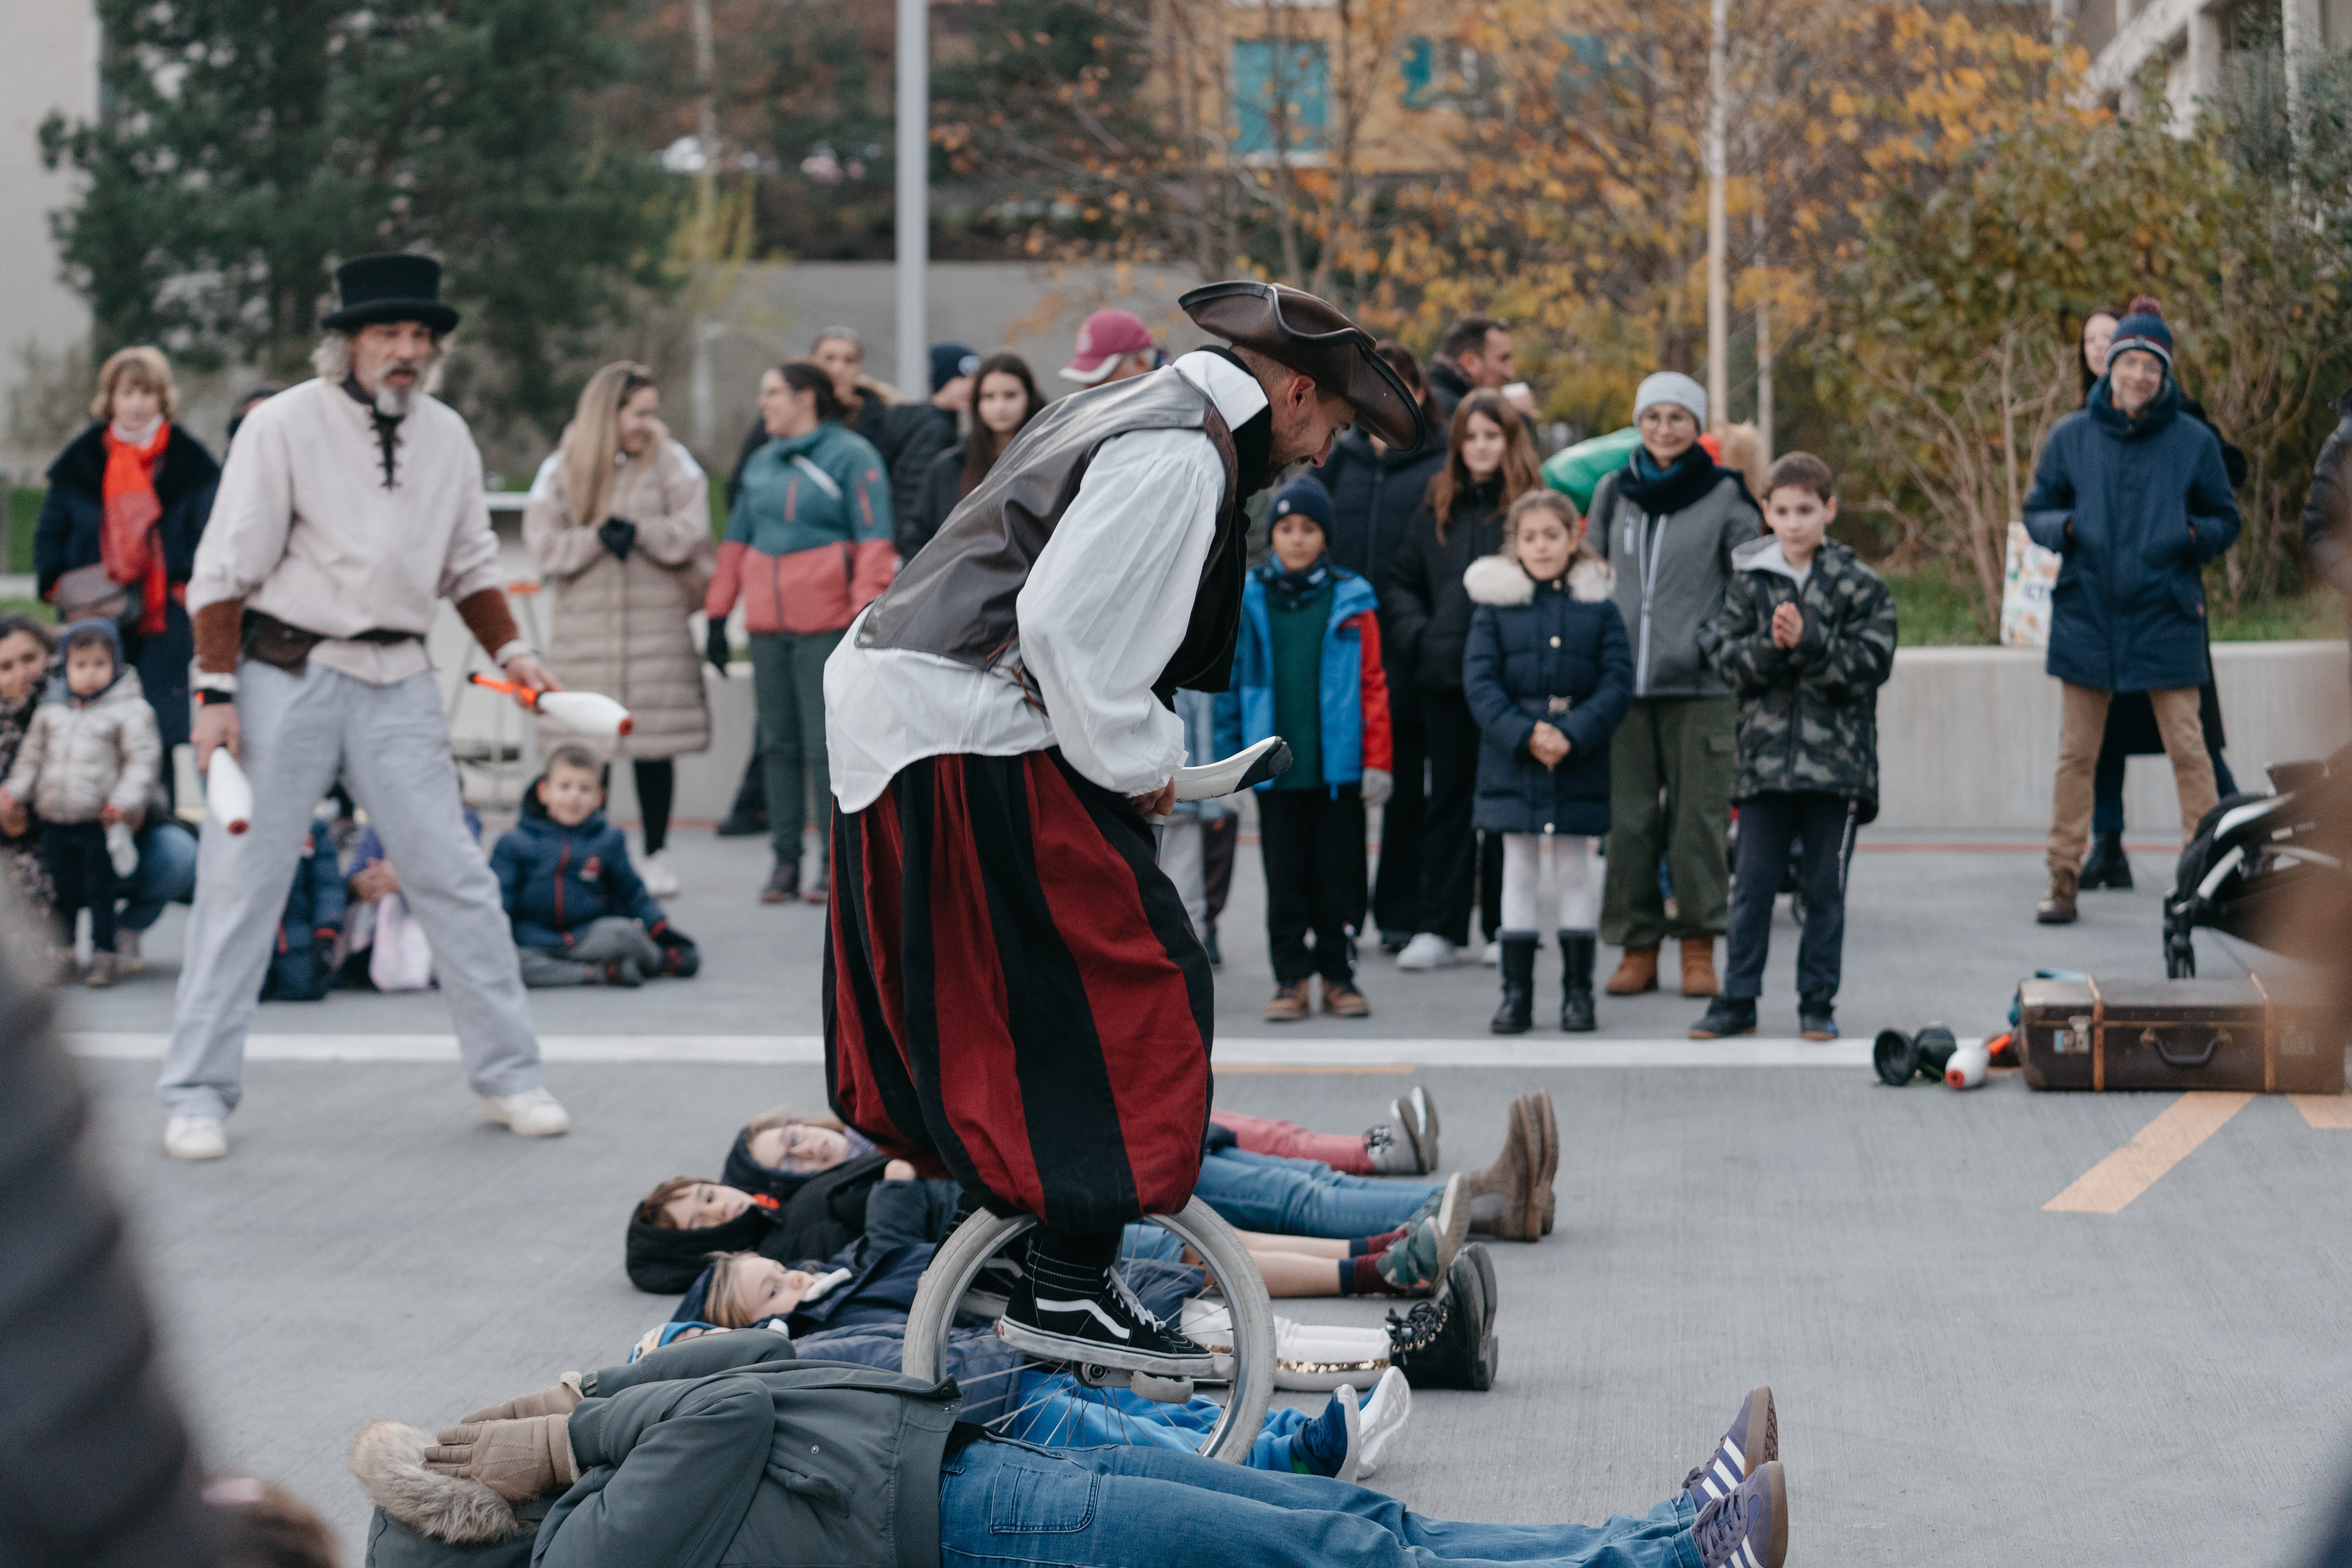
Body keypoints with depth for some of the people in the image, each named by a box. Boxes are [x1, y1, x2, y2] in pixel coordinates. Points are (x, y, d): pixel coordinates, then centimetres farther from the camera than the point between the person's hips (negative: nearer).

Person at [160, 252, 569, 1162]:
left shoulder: (448, 437, 8)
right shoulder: (284, 426, -7)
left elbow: (471, 565, 19)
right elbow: (228, 568, -7)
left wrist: (509, 651, 6)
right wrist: (217, 692, -12)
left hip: (398, 682, 4)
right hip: (287, 672, -4)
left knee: (455, 879, 2)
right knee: (240, 882, -1)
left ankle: (507, 1075, 13)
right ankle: (197, 1096, 8)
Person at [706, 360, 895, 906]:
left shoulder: (852, 456, -3)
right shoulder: (762, 462, 16)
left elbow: (875, 539, -7)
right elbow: (738, 538, 20)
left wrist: (865, 610, -14)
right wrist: (718, 610, 15)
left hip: (827, 622, -6)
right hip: (768, 625, 6)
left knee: (828, 745, -6)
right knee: (780, 744, 7)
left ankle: (835, 861, 0)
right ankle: (785, 860, 10)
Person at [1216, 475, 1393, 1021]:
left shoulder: (1351, 602, 0)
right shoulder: (1249, 602, 3)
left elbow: (1374, 685, 1)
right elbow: (1230, 683, 7)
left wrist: (1377, 761, -3)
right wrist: (1227, 757, 3)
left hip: (1339, 768, -1)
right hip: (1274, 767, 1)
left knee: (1337, 878, 5)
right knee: (1285, 880, 6)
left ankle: (1339, 976, 15)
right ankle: (1291, 980, 13)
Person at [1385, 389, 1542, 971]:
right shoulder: (1438, 508, 9)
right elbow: (1402, 582, 15)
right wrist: (1418, 637, -1)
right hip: (1446, 677, 3)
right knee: (1449, 797, 8)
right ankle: (1438, 927, 11)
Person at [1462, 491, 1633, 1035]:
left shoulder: (1598, 607, 2)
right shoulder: (1495, 606, 2)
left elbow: (1617, 683, -3)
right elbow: (1479, 683, -4)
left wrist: (1572, 736, -16)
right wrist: (1524, 736, -16)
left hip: (1580, 766, 0)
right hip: (1512, 765, 0)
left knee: (1575, 870, 6)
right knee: (1520, 872, 5)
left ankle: (1578, 990, 12)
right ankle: (1517, 992, 9)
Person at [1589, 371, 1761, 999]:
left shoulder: (1726, 494, 2)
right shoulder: (1615, 492, 12)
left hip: (1701, 683, -3)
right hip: (1624, 681, 3)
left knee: (1699, 815, -2)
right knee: (1628, 817, 2)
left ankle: (1699, 945, 6)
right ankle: (1637, 944, 10)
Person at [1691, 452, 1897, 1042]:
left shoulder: (1860, 585, 1)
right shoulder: (1748, 581, 6)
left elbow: (1871, 663, -8)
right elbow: (1727, 659, 1)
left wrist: (1809, 641, -19)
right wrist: (1772, 646, -17)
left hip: (1837, 761, -1)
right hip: (1765, 756, 1)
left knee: (1826, 890, 4)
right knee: (1751, 887, 4)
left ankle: (1818, 1003, 13)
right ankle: (1738, 1001, 11)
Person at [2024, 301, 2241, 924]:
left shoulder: (2194, 442, 1)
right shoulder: (2071, 438, 4)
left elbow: (2226, 521, 9)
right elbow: (2036, 511, 11)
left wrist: (2193, 534, -13)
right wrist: (2067, 528, -11)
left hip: (2166, 617, -1)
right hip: (2087, 615, 1)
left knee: (2188, 748, -5)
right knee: (2076, 753, 4)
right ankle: (2064, 879, 11)